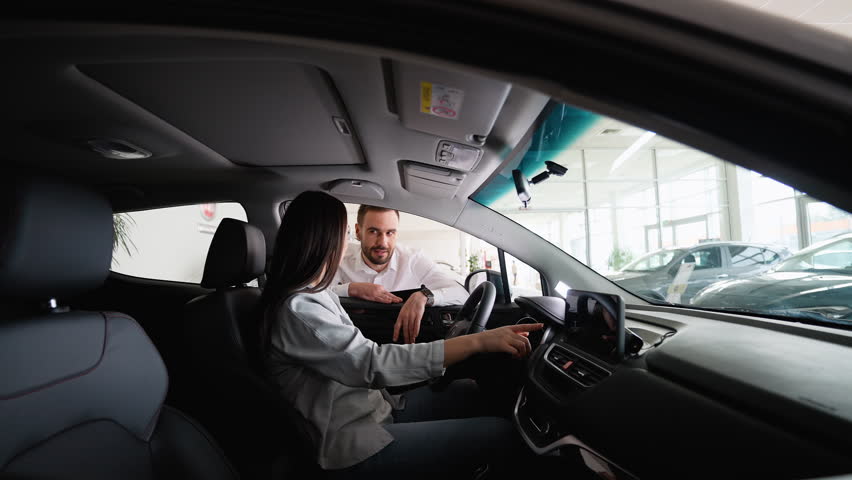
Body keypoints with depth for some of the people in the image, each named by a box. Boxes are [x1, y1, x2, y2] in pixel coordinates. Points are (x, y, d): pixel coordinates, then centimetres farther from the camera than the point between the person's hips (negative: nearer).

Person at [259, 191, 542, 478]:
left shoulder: (314, 293, 8)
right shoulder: (296, 309, -23)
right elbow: (373, 364, -30)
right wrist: (478, 341, -30)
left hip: (374, 413, 9)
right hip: (354, 446, -9)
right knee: (504, 433, -13)